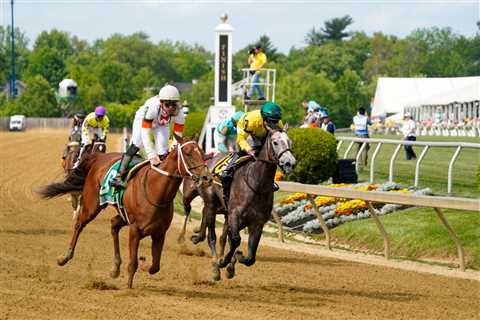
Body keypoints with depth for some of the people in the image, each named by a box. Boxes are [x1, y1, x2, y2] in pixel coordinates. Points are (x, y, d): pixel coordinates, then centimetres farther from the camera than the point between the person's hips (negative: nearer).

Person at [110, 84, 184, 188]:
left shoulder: (179, 114, -34)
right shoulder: (152, 107, -45)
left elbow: (178, 137, -24)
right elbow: (145, 133, -44)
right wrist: (151, 155, -50)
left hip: (162, 124, 4)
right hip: (143, 118, -4)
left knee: (163, 152, -9)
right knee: (136, 145, -20)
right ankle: (119, 176, -23)